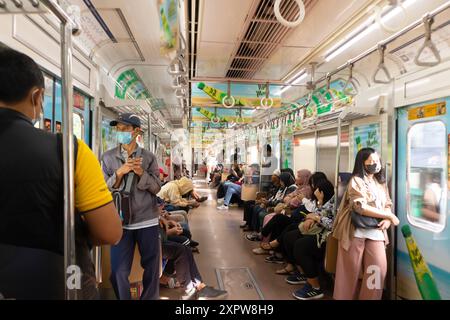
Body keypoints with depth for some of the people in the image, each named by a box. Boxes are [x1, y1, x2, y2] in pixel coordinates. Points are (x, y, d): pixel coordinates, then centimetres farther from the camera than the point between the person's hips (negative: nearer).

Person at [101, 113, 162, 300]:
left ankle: (150, 298, 31)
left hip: (147, 221, 0)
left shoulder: (149, 157, 2)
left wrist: (141, 173, -15)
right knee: (118, 271, 4)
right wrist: (119, 173, -15)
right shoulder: (108, 157, 3)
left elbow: (156, 188, 0)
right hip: (121, 221, 0)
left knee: (151, 268, 10)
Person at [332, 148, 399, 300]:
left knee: (379, 268, -2)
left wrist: (387, 220, -7)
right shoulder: (356, 180, -7)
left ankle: (370, 298, 15)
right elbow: (361, 207, -18)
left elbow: (388, 205, 15)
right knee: (351, 271, 1)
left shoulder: (381, 182, 16)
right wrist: (389, 216, -12)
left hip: (376, 230, 6)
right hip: (356, 230, -6)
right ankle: (345, 297, 18)